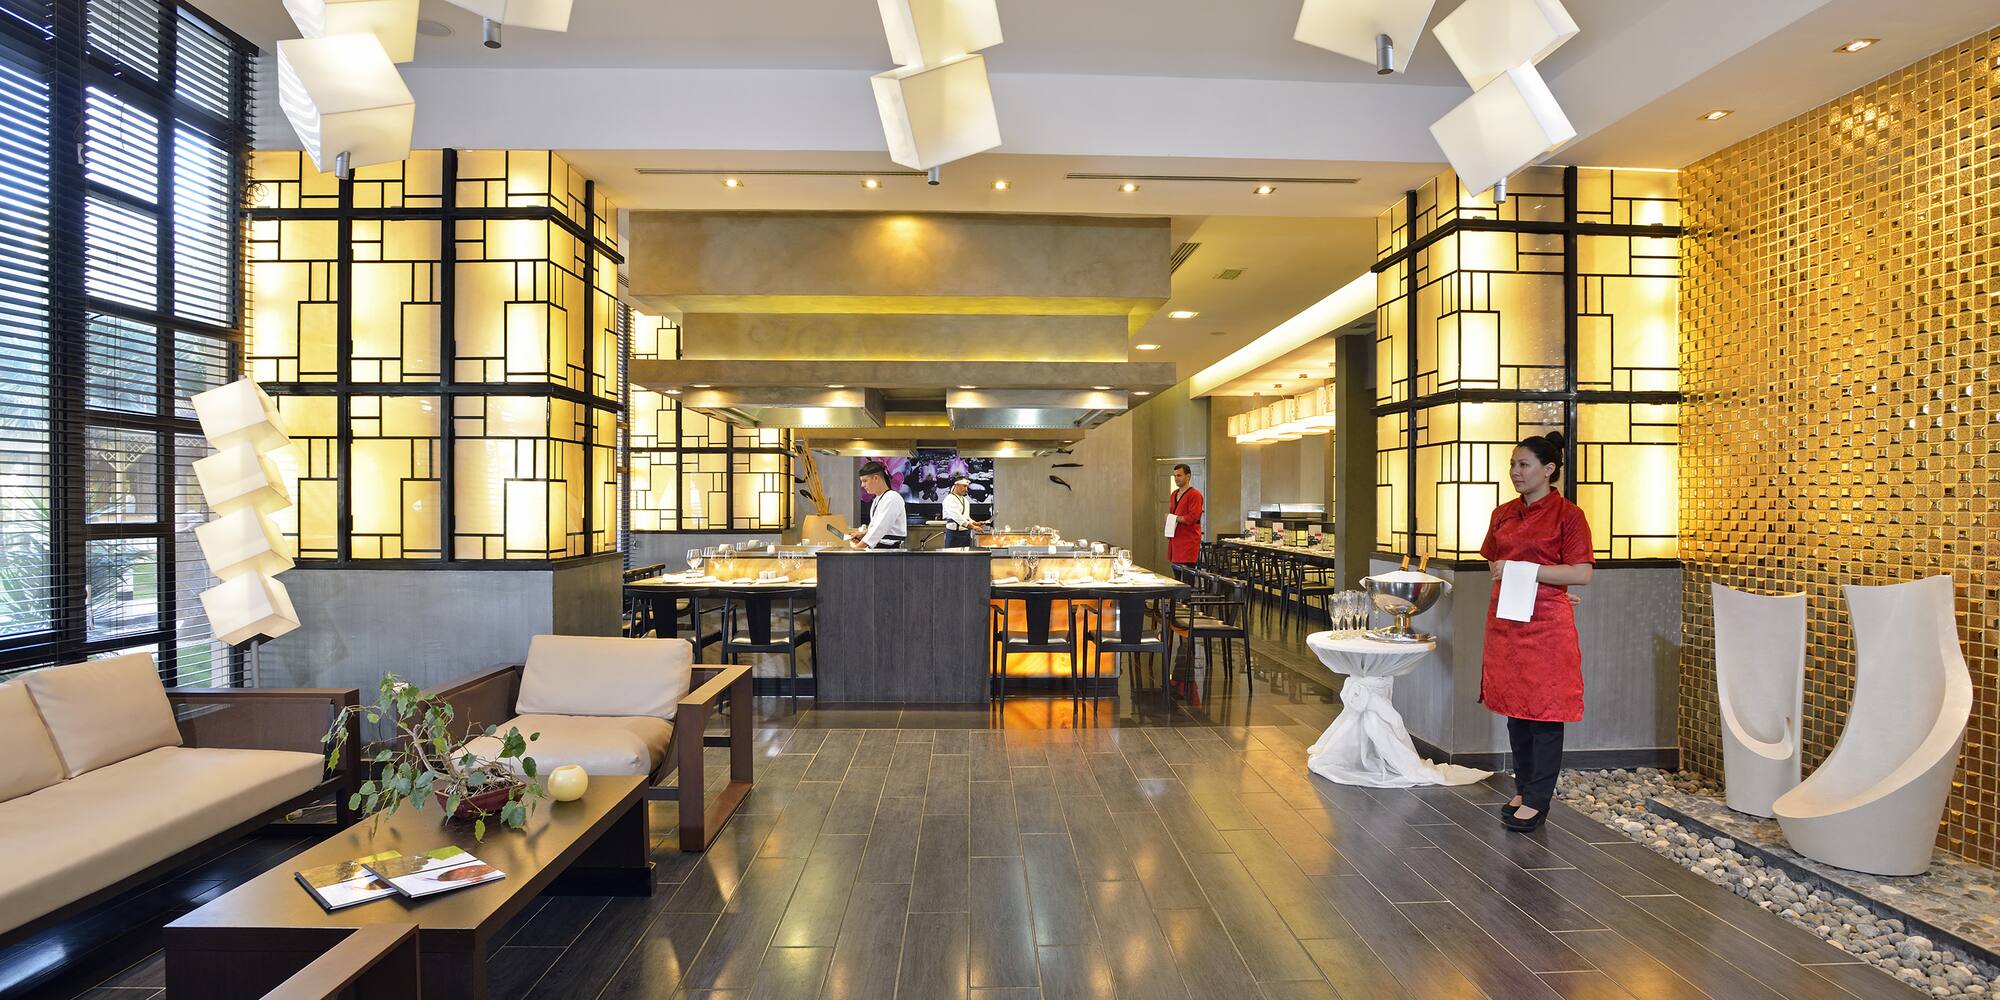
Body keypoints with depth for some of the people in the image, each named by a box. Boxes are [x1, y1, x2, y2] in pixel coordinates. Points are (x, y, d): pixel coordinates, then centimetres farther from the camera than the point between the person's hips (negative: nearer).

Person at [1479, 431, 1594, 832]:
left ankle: (1537, 800, 9)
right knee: (1514, 708, 12)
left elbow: (1581, 574, -13)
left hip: (1546, 624, -6)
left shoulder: (1568, 514, -7)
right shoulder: (1503, 514, 11)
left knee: (1544, 712, 1)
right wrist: (1548, 580, 8)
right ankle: (1523, 788, 24)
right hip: (1505, 620, 6)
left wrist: (1524, 570, -17)